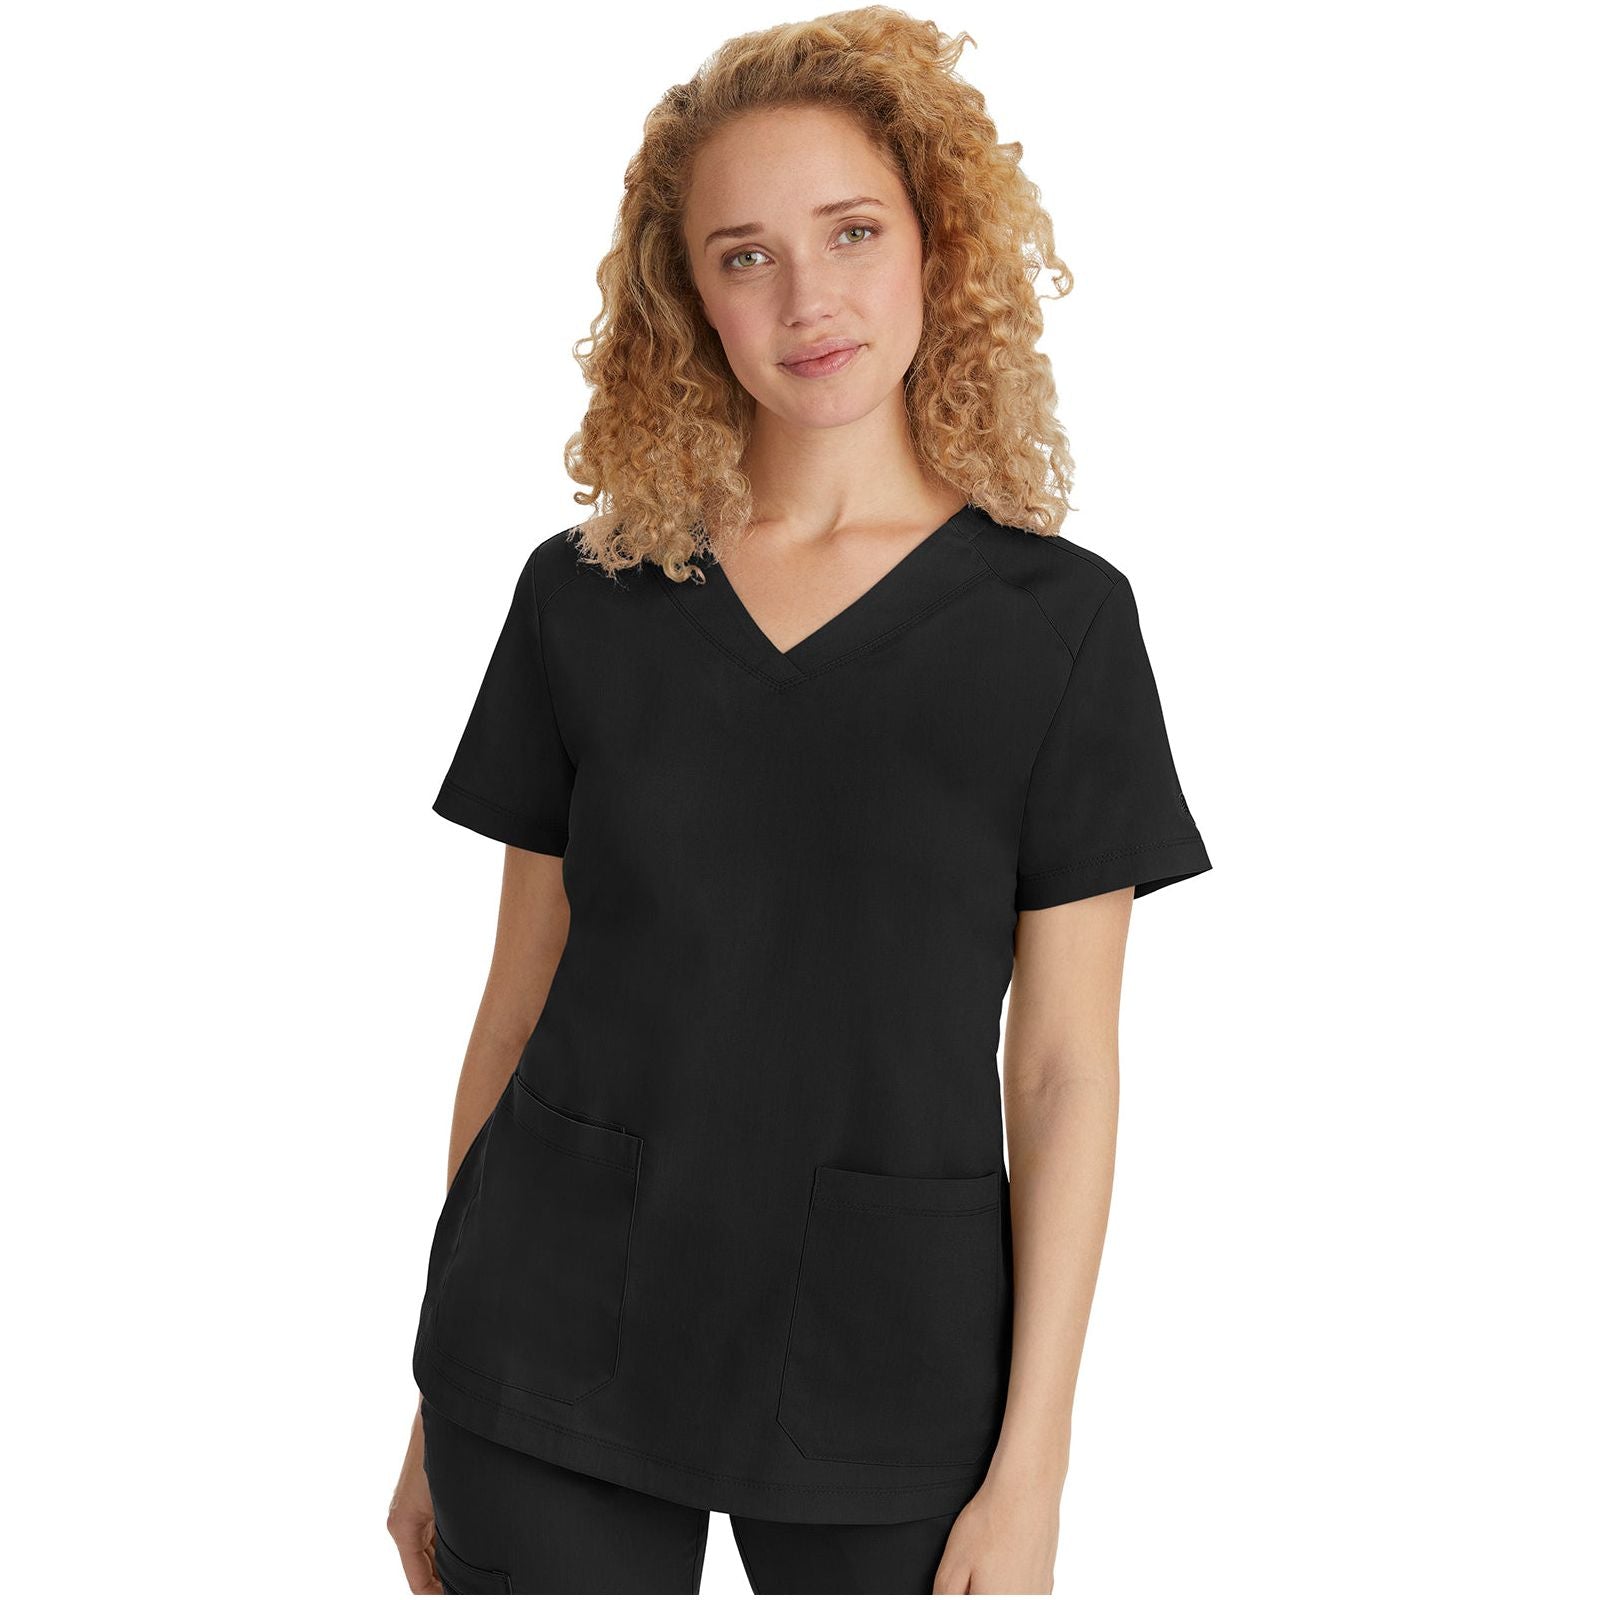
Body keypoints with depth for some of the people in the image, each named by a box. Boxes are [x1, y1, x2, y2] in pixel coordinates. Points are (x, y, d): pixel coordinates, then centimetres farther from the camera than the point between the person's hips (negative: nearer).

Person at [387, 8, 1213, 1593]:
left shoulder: (1058, 618, -3)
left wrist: (1031, 1469, -6)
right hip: (556, 1347, 1)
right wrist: (440, 1399, 8)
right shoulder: (582, 597, 2)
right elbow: (518, 997, 6)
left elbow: (1062, 1064, -3)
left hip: (886, 1352, -1)